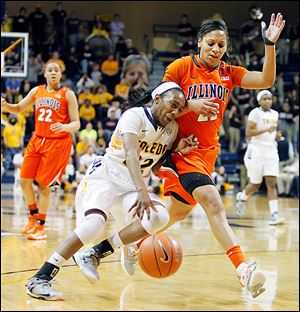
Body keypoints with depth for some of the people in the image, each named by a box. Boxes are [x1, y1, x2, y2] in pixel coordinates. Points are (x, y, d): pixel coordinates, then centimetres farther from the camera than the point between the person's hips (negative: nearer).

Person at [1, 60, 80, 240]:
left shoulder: (68, 94, -5)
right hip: (37, 140, 5)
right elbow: (19, 109, 19)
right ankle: (33, 218, 23)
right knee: (25, 180, 2)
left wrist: (64, 127, -29)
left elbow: (76, 124, -8)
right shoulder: (37, 91, 8)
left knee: (44, 185, -4)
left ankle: (41, 227, 9)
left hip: (57, 143, -5)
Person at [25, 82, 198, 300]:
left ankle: (97, 252, -5)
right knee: (94, 221, -32)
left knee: (159, 217, -22)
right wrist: (142, 192, -48)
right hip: (106, 175, -7)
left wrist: (178, 150, -7)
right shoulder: (135, 115, -17)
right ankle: (40, 279, -29)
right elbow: (131, 154, -34)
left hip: (136, 184, 7)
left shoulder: (172, 128, 4)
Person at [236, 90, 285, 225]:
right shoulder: (255, 112, -7)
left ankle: (274, 214, -16)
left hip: (271, 152, 5)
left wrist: (277, 135, 6)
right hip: (257, 151, -5)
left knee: (271, 184, -8)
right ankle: (242, 197, 38)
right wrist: (266, 130, -24)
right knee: (255, 185, 6)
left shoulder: (275, 114, 13)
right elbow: (248, 133, -16)